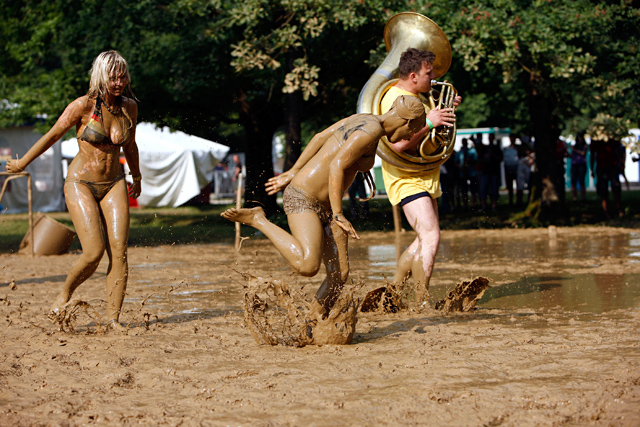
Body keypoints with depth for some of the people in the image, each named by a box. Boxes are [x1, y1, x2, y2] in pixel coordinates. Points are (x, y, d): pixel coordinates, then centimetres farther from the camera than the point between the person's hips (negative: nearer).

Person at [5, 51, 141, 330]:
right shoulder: (83, 106, -13)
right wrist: (22, 163, 9)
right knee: (94, 252, -16)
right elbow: (52, 136, -2)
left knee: (119, 251, -11)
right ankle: (65, 294, 12)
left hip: (114, 185, 4)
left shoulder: (129, 107, 1)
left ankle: (113, 318, -7)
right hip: (80, 184, -4)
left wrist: (136, 177, 31)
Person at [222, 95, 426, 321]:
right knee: (307, 266, -28)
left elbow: (319, 138, 17)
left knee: (340, 273, 3)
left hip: (323, 207, 10)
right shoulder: (370, 131, -16)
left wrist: (293, 173, 22)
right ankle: (258, 219, -9)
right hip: (302, 200, -10)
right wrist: (338, 215, -20)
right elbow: (336, 166, -22)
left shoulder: (363, 120, 13)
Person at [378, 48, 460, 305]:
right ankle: (422, 304, -17)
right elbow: (398, 144, -29)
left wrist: (446, 109, 11)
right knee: (430, 237, -20)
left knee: (426, 239, 15)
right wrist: (429, 122, -29)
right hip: (406, 180, -10)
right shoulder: (395, 99, -18)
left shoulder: (418, 96, 13)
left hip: (425, 177, 10)